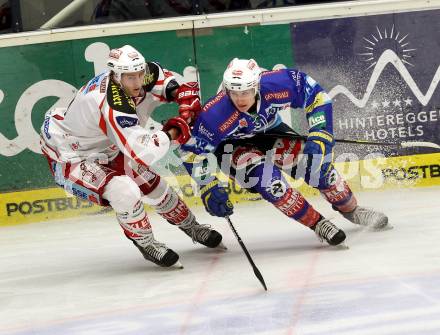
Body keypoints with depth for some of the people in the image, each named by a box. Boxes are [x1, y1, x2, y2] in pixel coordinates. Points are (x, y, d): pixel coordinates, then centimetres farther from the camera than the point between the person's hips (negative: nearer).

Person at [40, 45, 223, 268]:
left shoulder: (143, 75, -14)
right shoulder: (114, 108, -38)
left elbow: (167, 81, 10)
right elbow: (144, 153, -40)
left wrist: (185, 95, -11)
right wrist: (172, 132, -25)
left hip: (103, 147, 9)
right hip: (69, 156, -9)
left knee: (150, 182, 14)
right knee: (124, 191, -28)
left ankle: (191, 226, 37)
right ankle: (145, 243, -3)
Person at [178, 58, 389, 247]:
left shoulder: (277, 84, -33)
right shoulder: (216, 115, -38)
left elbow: (315, 95, -18)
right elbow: (192, 148, -27)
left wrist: (320, 134, -26)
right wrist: (208, 188, -29)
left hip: (269, 131, 3)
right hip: (232, 145, -2)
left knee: (317, 163, -11)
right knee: (262, 173, -30)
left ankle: (351, 209, 18)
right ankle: (317, 224, -15)